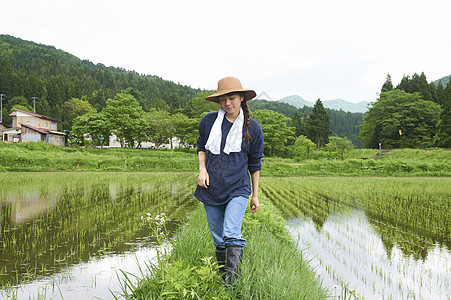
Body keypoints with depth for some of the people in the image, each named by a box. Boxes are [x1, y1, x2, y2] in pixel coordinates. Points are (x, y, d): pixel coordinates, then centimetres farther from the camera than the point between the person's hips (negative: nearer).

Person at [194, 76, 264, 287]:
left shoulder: (252, 128, -1)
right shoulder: (208, 121, 1)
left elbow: (255, 163, 7)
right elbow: (201, 146, 17)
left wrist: (255, 195, 10)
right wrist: (202, 169, -2)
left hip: (238, 189, -2)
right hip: (211, 189, 2)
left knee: (231, 235, -20)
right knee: (218, 239, 9)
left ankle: (233, 281, -16)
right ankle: (223, 278, 24)